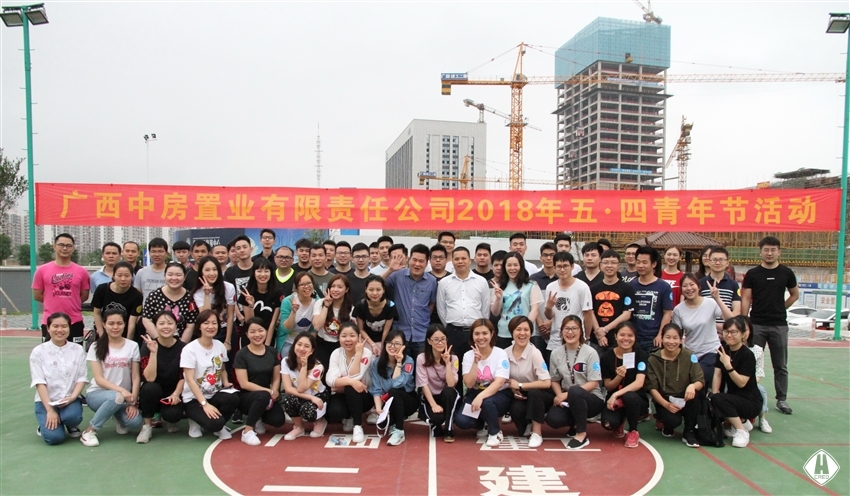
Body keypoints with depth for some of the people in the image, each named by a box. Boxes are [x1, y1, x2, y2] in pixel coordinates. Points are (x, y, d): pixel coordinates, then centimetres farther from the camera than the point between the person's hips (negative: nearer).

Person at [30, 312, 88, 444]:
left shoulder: (78, 350, 3)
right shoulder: (38, 351, -3)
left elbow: (82, 378, 1)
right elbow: (39, 383, -9)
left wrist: (72, 397, -18)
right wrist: (50, 410, -17)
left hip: (71, 400, 1)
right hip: (46, 401, -1)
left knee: (73, 416, -33)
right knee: (54, 437, -23)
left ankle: (72, 425, 5)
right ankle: (47, 424, 13)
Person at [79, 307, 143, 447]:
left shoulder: (132, 346, 1)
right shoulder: (96, 347, -2)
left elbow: (136, 377, -1)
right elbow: (99, 379, -9)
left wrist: (133, 402, -13)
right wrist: (121, 390, -24)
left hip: (124, 396, 2)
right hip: (97, 393, -2)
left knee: (135, 421, -27)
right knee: (116, 397, -37)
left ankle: (120, 416, 10)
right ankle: (89, 431, -15)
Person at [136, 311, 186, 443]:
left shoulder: (183, 348, -9)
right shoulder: (148, 346, -11)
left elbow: (183, 377, -2)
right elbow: (149, 378, -22)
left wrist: (175, 394, -18)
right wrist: (153, 352, -30)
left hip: (172, 394, 0)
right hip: (153, 394, 0)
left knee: (173, 414, -30)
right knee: (150, 388, -34)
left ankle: (168, 420, 11)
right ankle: (147, 426, -9)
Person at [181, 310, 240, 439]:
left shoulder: (220, 346, 3)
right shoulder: (190, 349, -12)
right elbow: (190, 379, -17)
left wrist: (226, 383, -6)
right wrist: (205, 404, -24)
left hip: (215, 394, 4)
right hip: (194, 399, -4)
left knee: (233, 398, -31)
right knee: (214, 423, -31)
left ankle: (219, 425, 0)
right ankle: (198, 420, 5)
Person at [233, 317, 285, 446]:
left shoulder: (272, 352, 4)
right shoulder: (241, 354, -10)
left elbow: (276, 378, 5)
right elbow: (244, 384, -15)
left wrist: (274, 392, -16)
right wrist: (268, 391, -20)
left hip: (268, 397, 4)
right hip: (246, 397, -4)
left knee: (278, 420, -23)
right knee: (263, 396, -37)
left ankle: (258, 419, 13)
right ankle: (247, 431, -19)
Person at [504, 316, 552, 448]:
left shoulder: (534, 353, -19)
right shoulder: (506, 353, -7)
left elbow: (547, 383, -25)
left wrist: (520, 386, -22)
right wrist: (513, 390, -15)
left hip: (539, 395, -2)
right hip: (521, 396, 2)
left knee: (533, 392, -35)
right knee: (515, 408, -30)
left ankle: (537, 432, -16)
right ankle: (528, 426, 6)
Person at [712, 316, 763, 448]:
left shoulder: (747, 355, -18)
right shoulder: (723, 349, 1)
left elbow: (741, 383, -24)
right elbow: (717, 374, -3)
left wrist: (728, 365, -36)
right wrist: (713, 395, -13)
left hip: (750, 402, -7)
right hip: (732, 398, 7)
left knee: (718, 399, -30)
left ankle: (742, 431, -11)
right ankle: (742, 421, 8)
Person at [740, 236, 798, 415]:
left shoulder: (786, 273, 3)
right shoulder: (752, 273, -1)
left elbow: (795, 294, 17)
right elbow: (745, 299, -2)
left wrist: (780, 308, 6)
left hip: (779, 325, 1)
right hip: (756, 325, -1)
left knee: (780, 365, 9)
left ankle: (781, 399, 19)